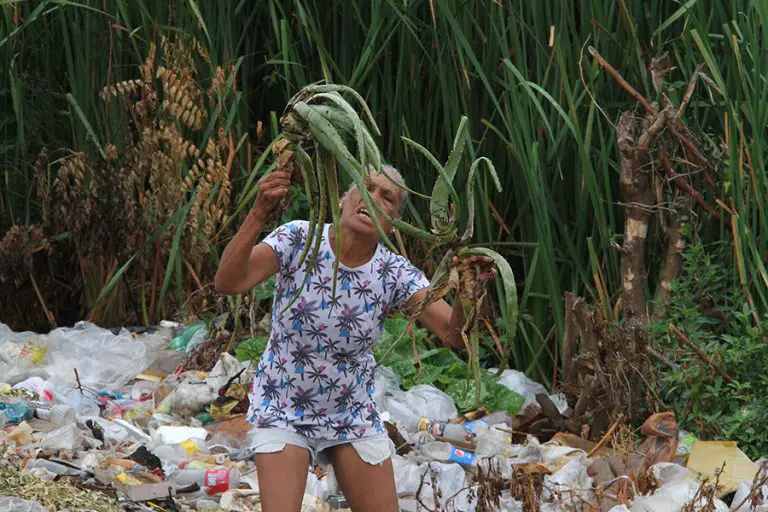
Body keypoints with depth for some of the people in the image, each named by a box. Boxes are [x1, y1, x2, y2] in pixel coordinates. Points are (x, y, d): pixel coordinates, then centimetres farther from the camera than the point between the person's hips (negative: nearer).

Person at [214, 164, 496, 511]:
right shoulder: (298, 240, -19)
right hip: (282, 413, -3)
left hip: (353, 415, 3)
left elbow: (454, 335, -24)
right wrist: (258, 214, -46)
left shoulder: (395, 275, -13)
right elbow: (228, 283, -33)